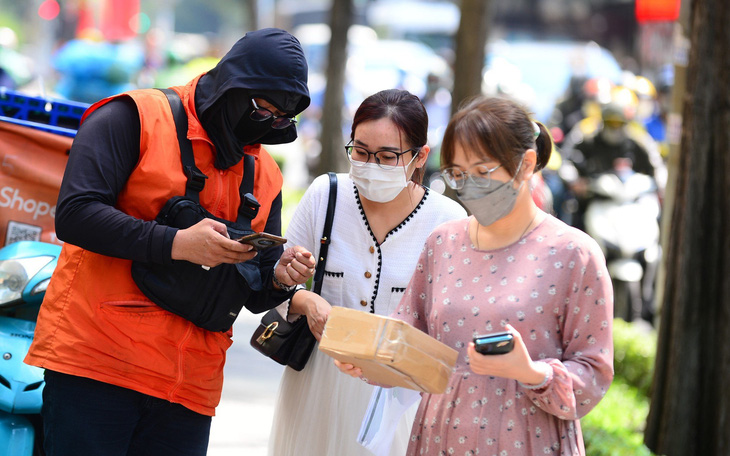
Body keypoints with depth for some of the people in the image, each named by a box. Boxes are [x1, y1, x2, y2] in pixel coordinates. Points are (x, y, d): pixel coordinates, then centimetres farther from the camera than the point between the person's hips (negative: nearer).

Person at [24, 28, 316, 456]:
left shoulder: (265, 174, 17)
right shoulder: (133, 119, -2)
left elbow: (254, 294, 20)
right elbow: (74, 214, -15)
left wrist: (280, 277, -3)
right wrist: (176, 243, -20)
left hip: (188, 388, 5)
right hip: (95, 358, -5)